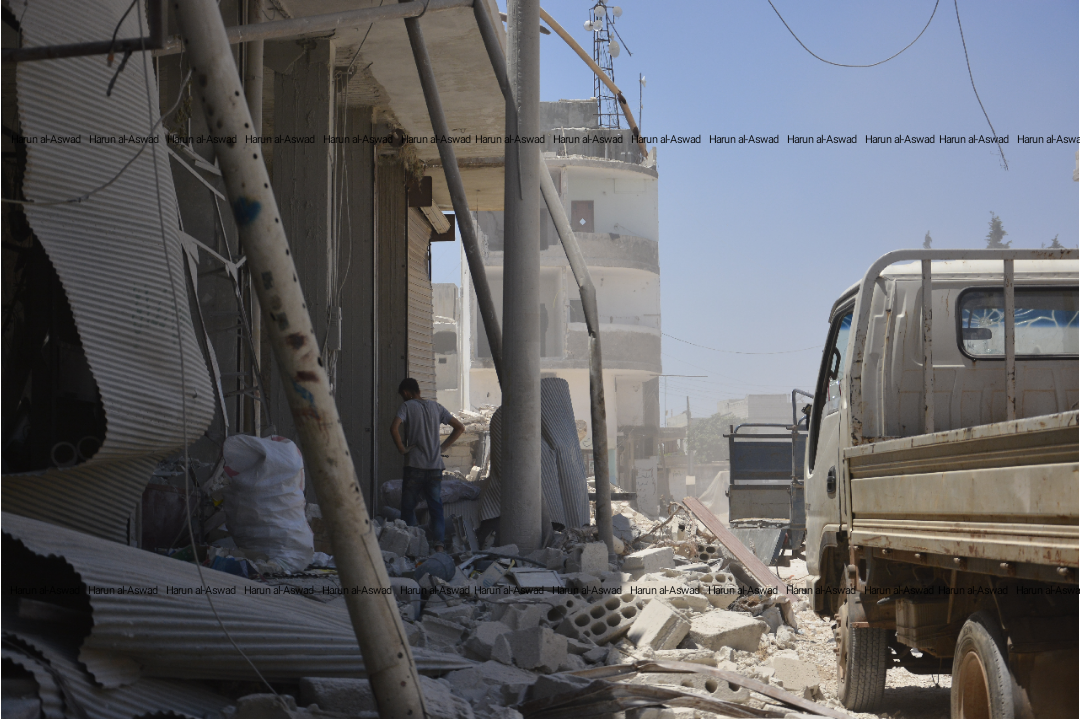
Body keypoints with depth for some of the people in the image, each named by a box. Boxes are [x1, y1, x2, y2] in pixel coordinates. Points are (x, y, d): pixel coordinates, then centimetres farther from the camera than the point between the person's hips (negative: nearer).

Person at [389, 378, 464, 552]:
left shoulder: (407, 406, -3)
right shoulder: (435, 406, 11)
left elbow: (394, 428, -20)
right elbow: (460, 427, 13)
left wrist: (402, 448, -7)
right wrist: (443, 447, 12)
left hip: (414, 466, -4)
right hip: (436, 466, 4)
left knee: (408, 507, 5)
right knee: (436, 507, 4)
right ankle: (439, 545, -5)